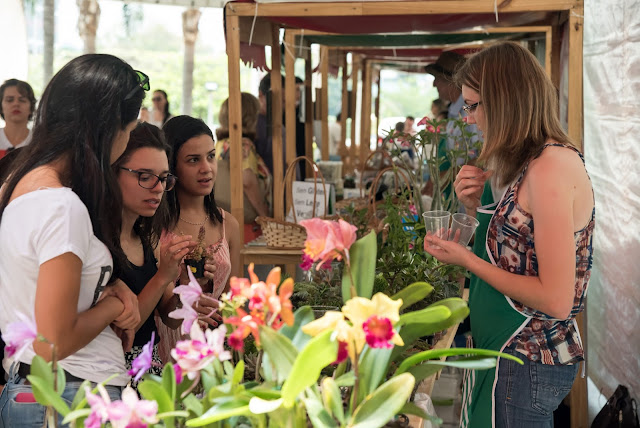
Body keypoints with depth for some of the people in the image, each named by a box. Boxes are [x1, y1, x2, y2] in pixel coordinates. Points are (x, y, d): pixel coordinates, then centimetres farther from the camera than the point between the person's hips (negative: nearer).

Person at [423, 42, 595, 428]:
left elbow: (556, 301, -24)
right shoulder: (534, 160, 8)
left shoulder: (552, 166, -22)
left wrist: (465, 259, -17)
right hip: (514, 353, 9)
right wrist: (481, 204, 0)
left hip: (527, 365, -9)